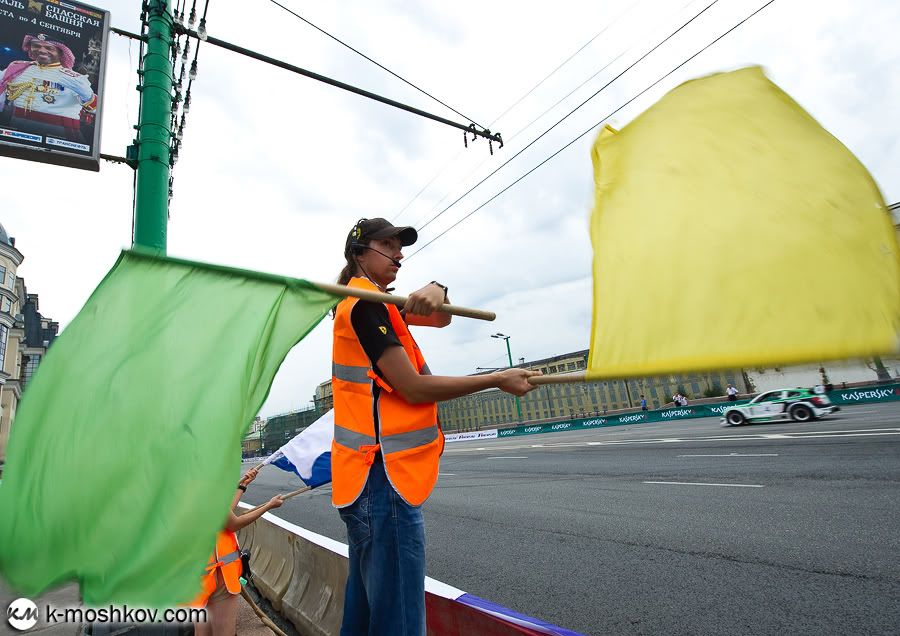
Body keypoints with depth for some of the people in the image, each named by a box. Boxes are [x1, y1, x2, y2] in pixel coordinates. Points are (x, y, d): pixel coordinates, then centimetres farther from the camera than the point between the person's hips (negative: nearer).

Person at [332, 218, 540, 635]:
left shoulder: (371, 302, 18)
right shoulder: (365, 303, -13)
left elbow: (441, 319, 11)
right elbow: (413, 388, -18)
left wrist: (436, 292, -13)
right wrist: (498, 380, -11)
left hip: (370, 477, 10)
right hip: (383, 477, -10)